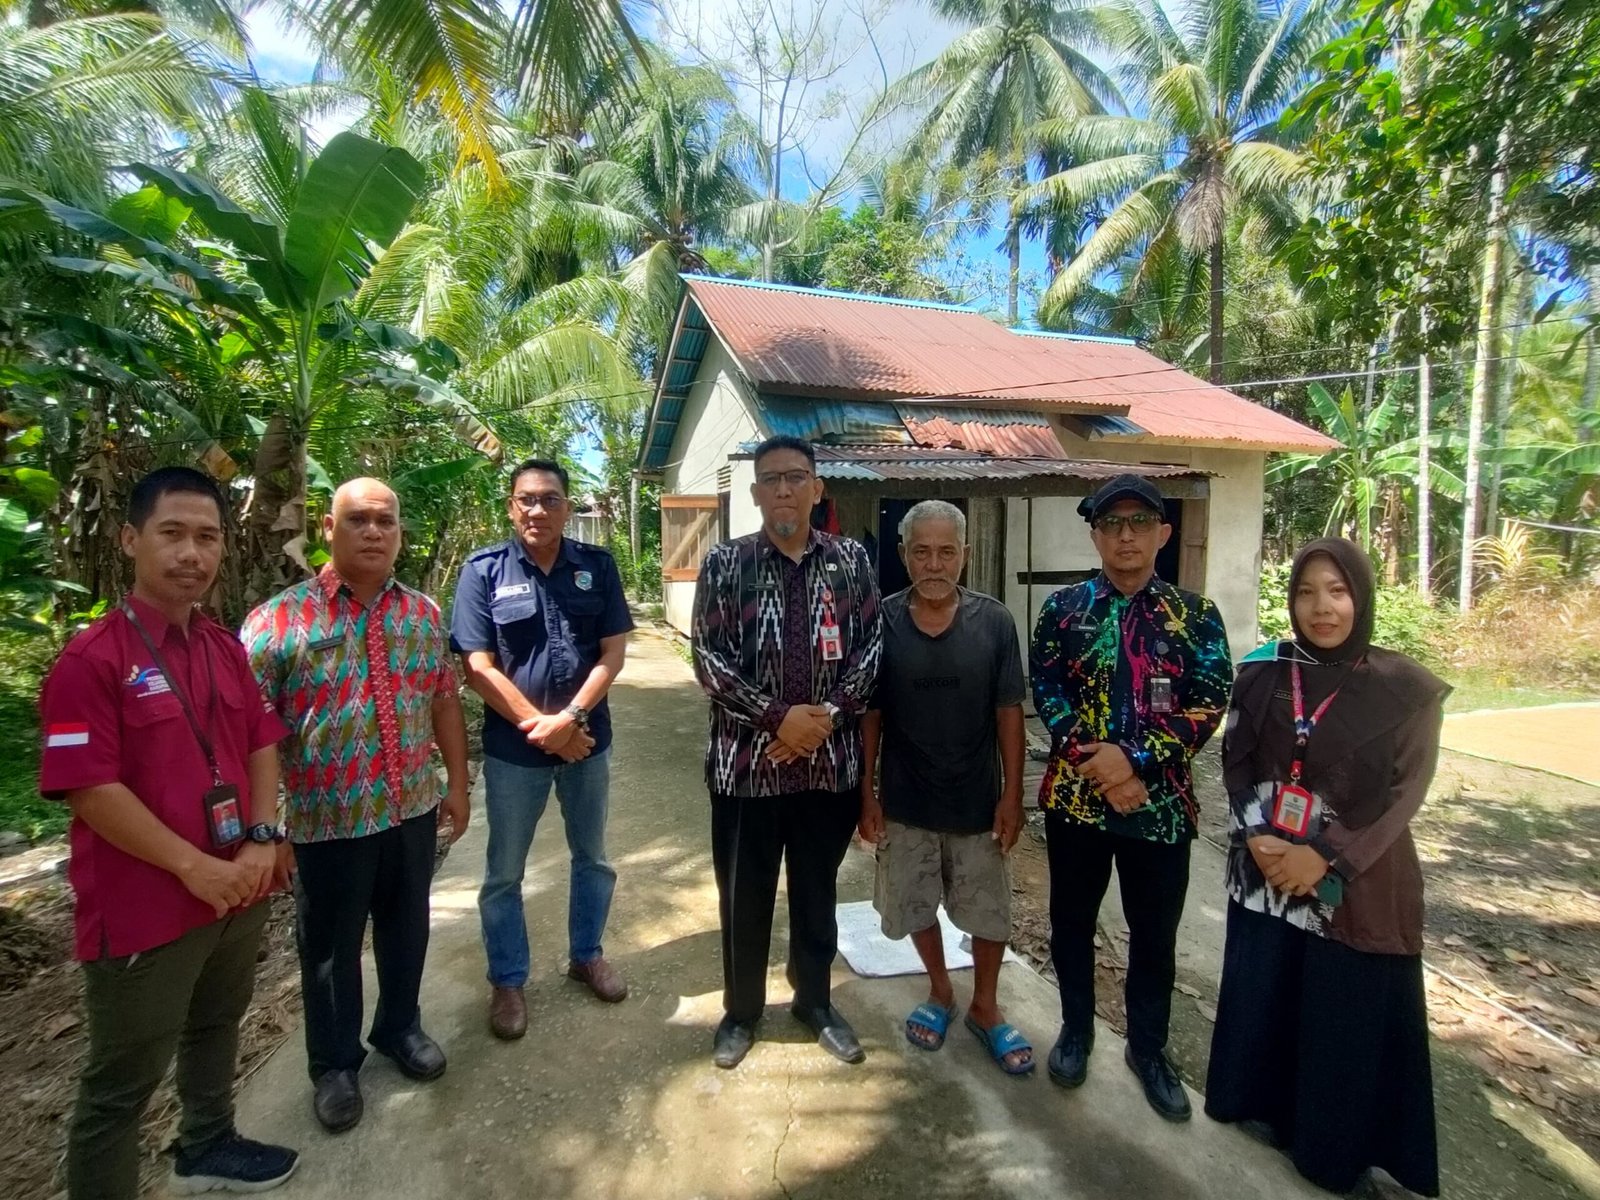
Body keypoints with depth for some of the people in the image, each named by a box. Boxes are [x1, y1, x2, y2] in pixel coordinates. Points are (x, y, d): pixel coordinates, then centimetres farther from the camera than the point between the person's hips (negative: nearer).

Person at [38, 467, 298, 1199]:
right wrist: (194, 867, -19)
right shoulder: (91, 658, -16)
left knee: (216, 1029, 26)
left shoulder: (227, 650, 5)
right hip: (144, 907, -7)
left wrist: (263, 838, -3)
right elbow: (90, 789, -19)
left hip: (239, 889, 7)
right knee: (121, 1082, 11)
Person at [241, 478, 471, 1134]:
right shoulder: (278, 618, -12)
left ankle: (400, 1027, 45)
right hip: (328, 821, -3)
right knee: (330, 946, 16)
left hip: (414, 810, 4)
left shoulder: (425, 614, 2)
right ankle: (334, 1063, 39)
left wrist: (457, 784, 8)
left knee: (406, 930, 21)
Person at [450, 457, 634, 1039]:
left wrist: (570, 719, -17)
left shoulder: (597, 565, -3)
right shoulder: (484, 570, -7)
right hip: (513, 747, -2)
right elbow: (479, 667, -11)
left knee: (593, 857, 18)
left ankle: (586, 955, 41)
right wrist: (539, 725, -16)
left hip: (587, 739, 2)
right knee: (504, 872, 13)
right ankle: (507, 981, 34)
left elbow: (613, 651, -6)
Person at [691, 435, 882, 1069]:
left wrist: (826, 716, -13)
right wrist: (779, 717, -16)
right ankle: (741, 1010, 37)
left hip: (830, 759, 2)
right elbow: (708, 659, -9)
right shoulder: (725, 563, -3)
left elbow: (871, 649, -1)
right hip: (747, 759, -1)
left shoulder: (852, 560, 2)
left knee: (817, 890, 19)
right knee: (744, 895, 14)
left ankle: (816, 1000, 41)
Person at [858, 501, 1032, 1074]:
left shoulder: (993, 621, -9)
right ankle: (940, 992, 44)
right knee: (915, 907, 17)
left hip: (977, 801, 0)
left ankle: (985, 1007, 40)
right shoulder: (882, 621, -9)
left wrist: (1012, 794, -6)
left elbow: (1008, 713, -4)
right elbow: (869, 714, -3)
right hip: (906, 801, 0)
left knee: (990, 911, 15)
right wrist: (866, 792, -4)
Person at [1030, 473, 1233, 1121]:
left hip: (1160, 800, 0)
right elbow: (1047, 695, -5)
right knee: (1072, 921, 16)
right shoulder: (1063, 607, -1)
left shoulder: (1196, 615, -1)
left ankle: (1148, 1047, 38)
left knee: (1154, 934, 15)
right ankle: (1076, 1028, 39)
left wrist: (1136, 758, -19)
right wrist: (1096, 764, -15)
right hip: (1075, 793, 0)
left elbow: (1209, 704, -8)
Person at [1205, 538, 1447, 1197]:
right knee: (1261, 993, 14)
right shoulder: (1263, 672, -2)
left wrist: (1327, 856, -16)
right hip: (1264, 869, 2)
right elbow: (1236, 762, 1)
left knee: (1349, 1014, 10)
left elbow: (1403, 791, -10)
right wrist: (1256, 836, -12)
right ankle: (1267, 1107, 39)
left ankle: (1339, 1146, 33)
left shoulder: (1406, 688, -9)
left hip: (1359, 883, -2)